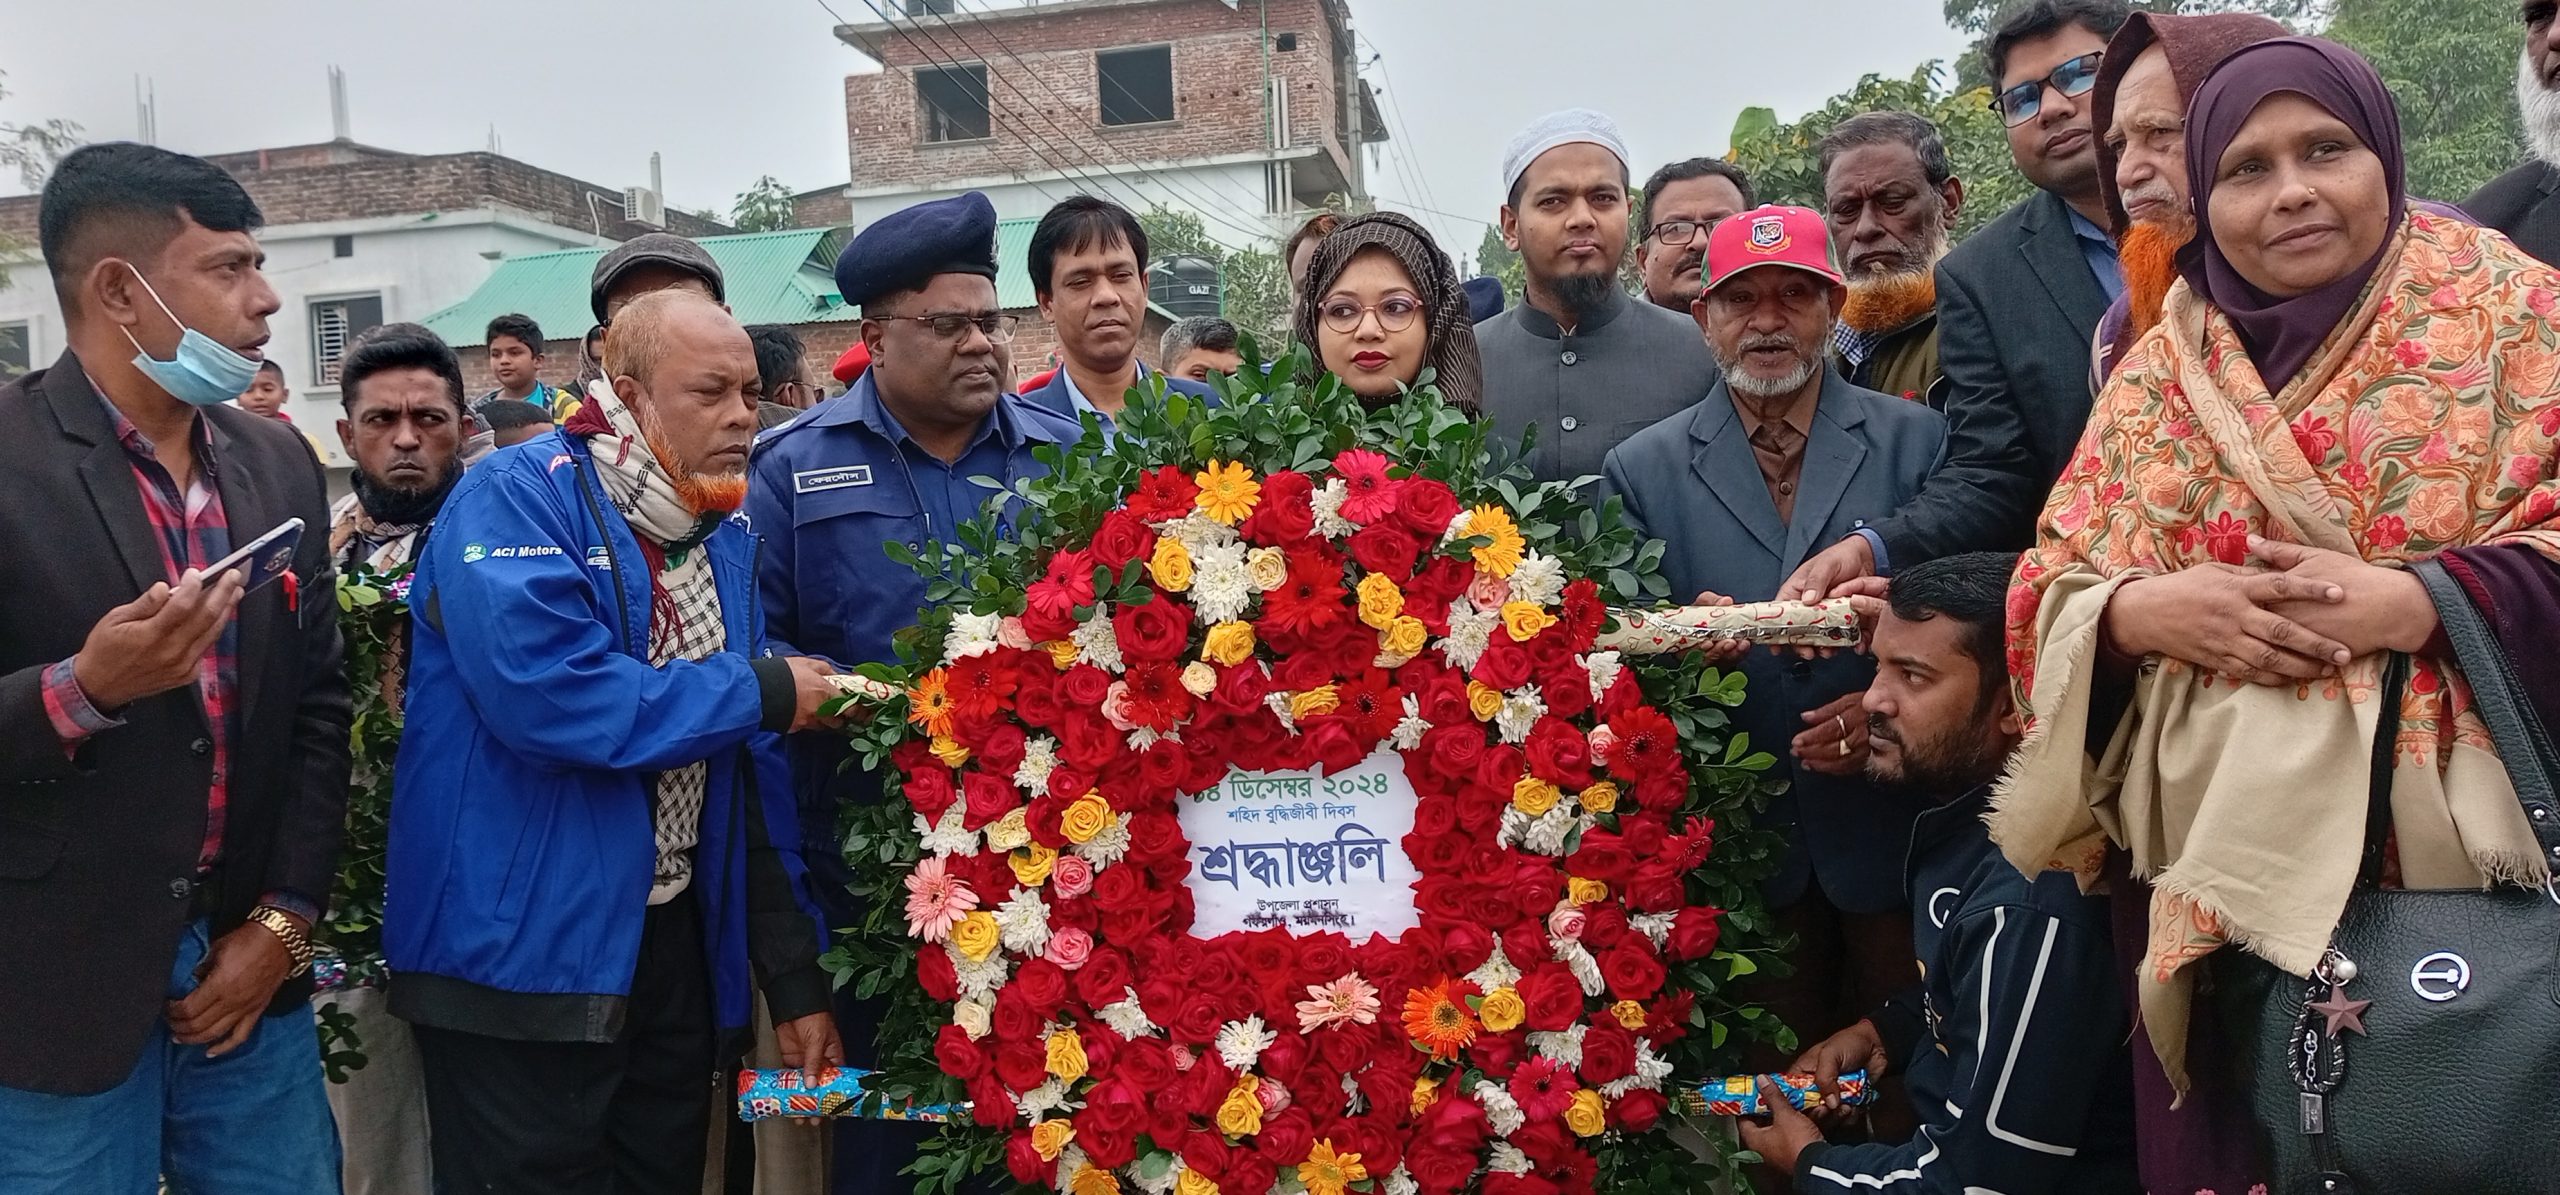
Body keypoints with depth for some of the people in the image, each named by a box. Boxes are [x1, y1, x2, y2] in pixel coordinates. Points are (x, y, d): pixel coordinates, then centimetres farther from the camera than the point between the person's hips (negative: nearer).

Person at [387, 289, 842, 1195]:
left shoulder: (725, 538, 9)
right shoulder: (516, 500, -13)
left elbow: (754, 773, 9)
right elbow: (544, 693, -30)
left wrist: (792, 973, 6)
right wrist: (759, 691, -18)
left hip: (677, 948, 7)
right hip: (523, 956, -7)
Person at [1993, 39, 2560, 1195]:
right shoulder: (2159, 371, 10)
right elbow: (2051, 593, 6)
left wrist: (2410, 603, -19)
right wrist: (2146, 610, -13)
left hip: (2452, 833, -2)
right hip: (2218, 860, 2)